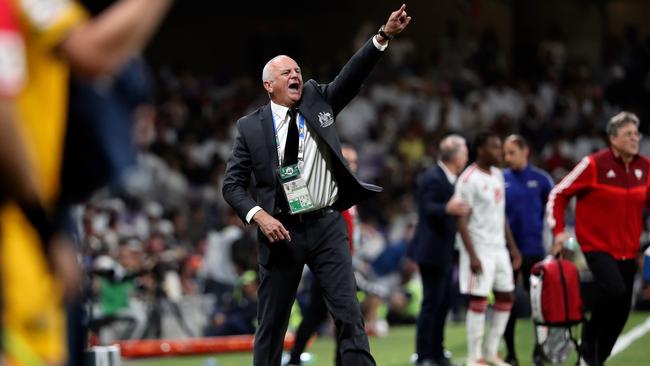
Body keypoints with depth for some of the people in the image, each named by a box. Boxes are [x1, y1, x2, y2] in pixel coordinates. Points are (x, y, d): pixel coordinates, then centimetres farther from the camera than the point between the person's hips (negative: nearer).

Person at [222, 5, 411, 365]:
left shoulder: (318, 99, 8)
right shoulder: (250, 127, 1)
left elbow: (351, 75, -5)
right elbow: (232, 184, 2)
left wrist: (383, 36, -19)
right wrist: (259, 215, -15)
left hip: (326, 226, 1)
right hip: (280, 230, -1)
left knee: (348, 312, -5)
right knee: (271, 322, 6)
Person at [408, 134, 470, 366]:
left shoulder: (449, 178, 14)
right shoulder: (433, 178, -18)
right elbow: (429, 208, -31)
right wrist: (448, 208, -48)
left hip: (444, 251, 10)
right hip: (432, 250, -10)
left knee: (443, 303, 14)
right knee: (432, 303, -7)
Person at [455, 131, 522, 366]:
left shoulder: (497, 175, 12)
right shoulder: (469, 179, -13)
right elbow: (462, 220, -15)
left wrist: (512, 247, 15)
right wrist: (472, 256, -21)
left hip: (499, 248, 8)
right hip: (480, 249, -8)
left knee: (505, 297, 9)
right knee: (479, 300, -6)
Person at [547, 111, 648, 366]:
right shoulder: (594, 165, -10)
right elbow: (558, 195, -3)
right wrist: (559, 232, -10)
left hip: (627, 250, 6)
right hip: (597, 246, -6)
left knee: (621, 310, 5)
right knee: (613, 290, -28)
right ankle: (589, 342, -4)